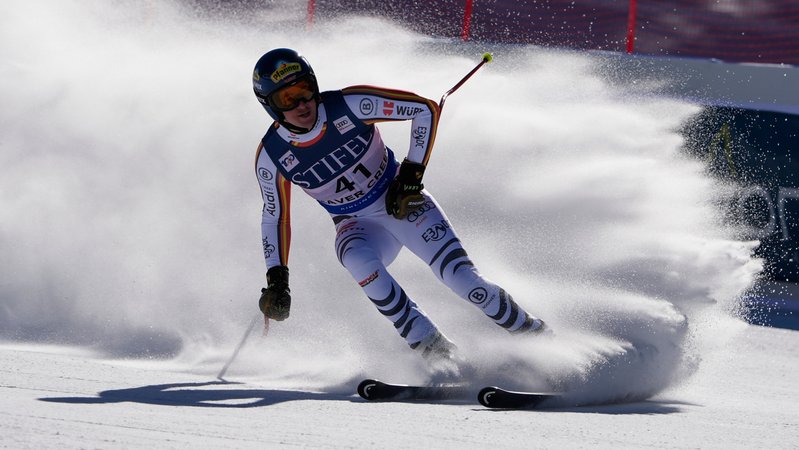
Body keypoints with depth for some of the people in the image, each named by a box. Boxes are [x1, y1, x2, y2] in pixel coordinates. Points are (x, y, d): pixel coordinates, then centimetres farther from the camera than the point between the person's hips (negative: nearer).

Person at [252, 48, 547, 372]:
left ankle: (533, 334, 4)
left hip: (403, 203, -1)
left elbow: (425, 109, -15)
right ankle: (434, 350, -25)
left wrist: (411, 175, -19)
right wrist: (276, 279, -2)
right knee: (360, 261, -34)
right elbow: (275, 216, 3)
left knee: (460, 277, -18)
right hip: (357, 227, 1)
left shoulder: (349, 105, -21)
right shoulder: (271, 157, -13)